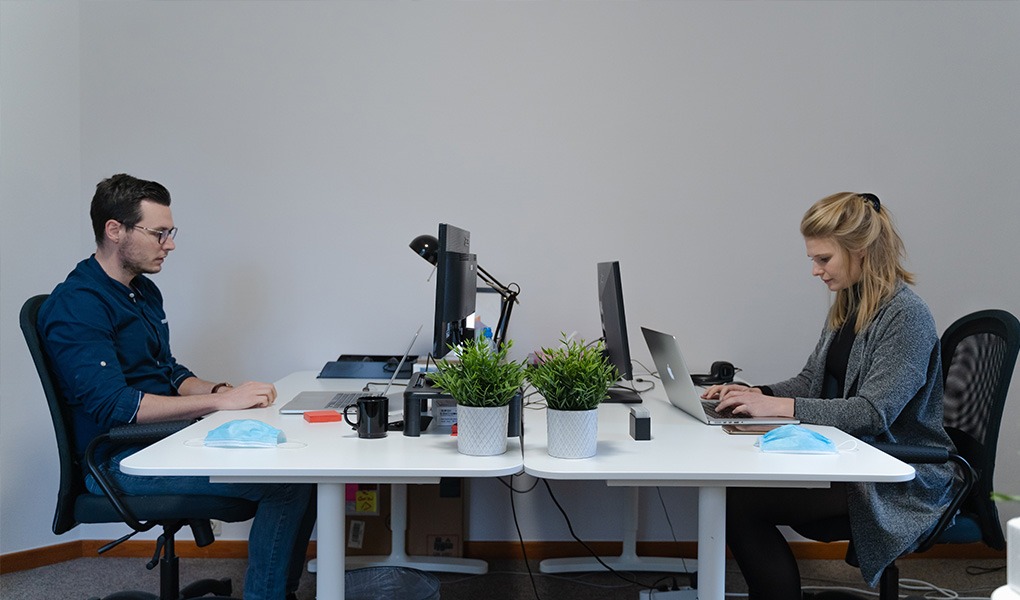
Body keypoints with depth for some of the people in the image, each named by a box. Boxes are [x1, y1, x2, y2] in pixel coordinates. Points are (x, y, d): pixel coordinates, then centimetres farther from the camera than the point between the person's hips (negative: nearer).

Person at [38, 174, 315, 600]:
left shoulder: (145, 291, 15)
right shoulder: (75, 307, -15)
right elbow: (112, 405, -23)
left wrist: (219, 389, -2)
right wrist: (220, 402, -23)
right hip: (121, 460, -9)